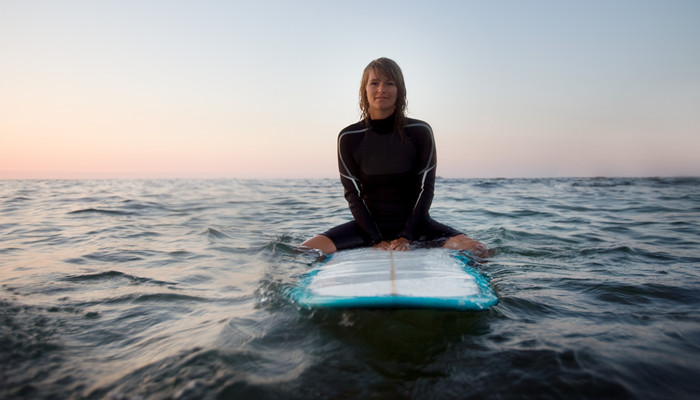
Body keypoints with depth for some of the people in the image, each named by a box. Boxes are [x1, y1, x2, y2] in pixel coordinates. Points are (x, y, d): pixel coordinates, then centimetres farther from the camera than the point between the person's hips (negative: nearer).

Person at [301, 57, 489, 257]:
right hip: (369, 224, 1)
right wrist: (376, 240, -14)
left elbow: (425, 188, -6)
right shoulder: (349, 137, -4)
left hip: (415, 223, 0)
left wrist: (406, 237, -15)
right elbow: (353, 193, -5)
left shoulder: (420, 132, -6)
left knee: (478, 251, -22)